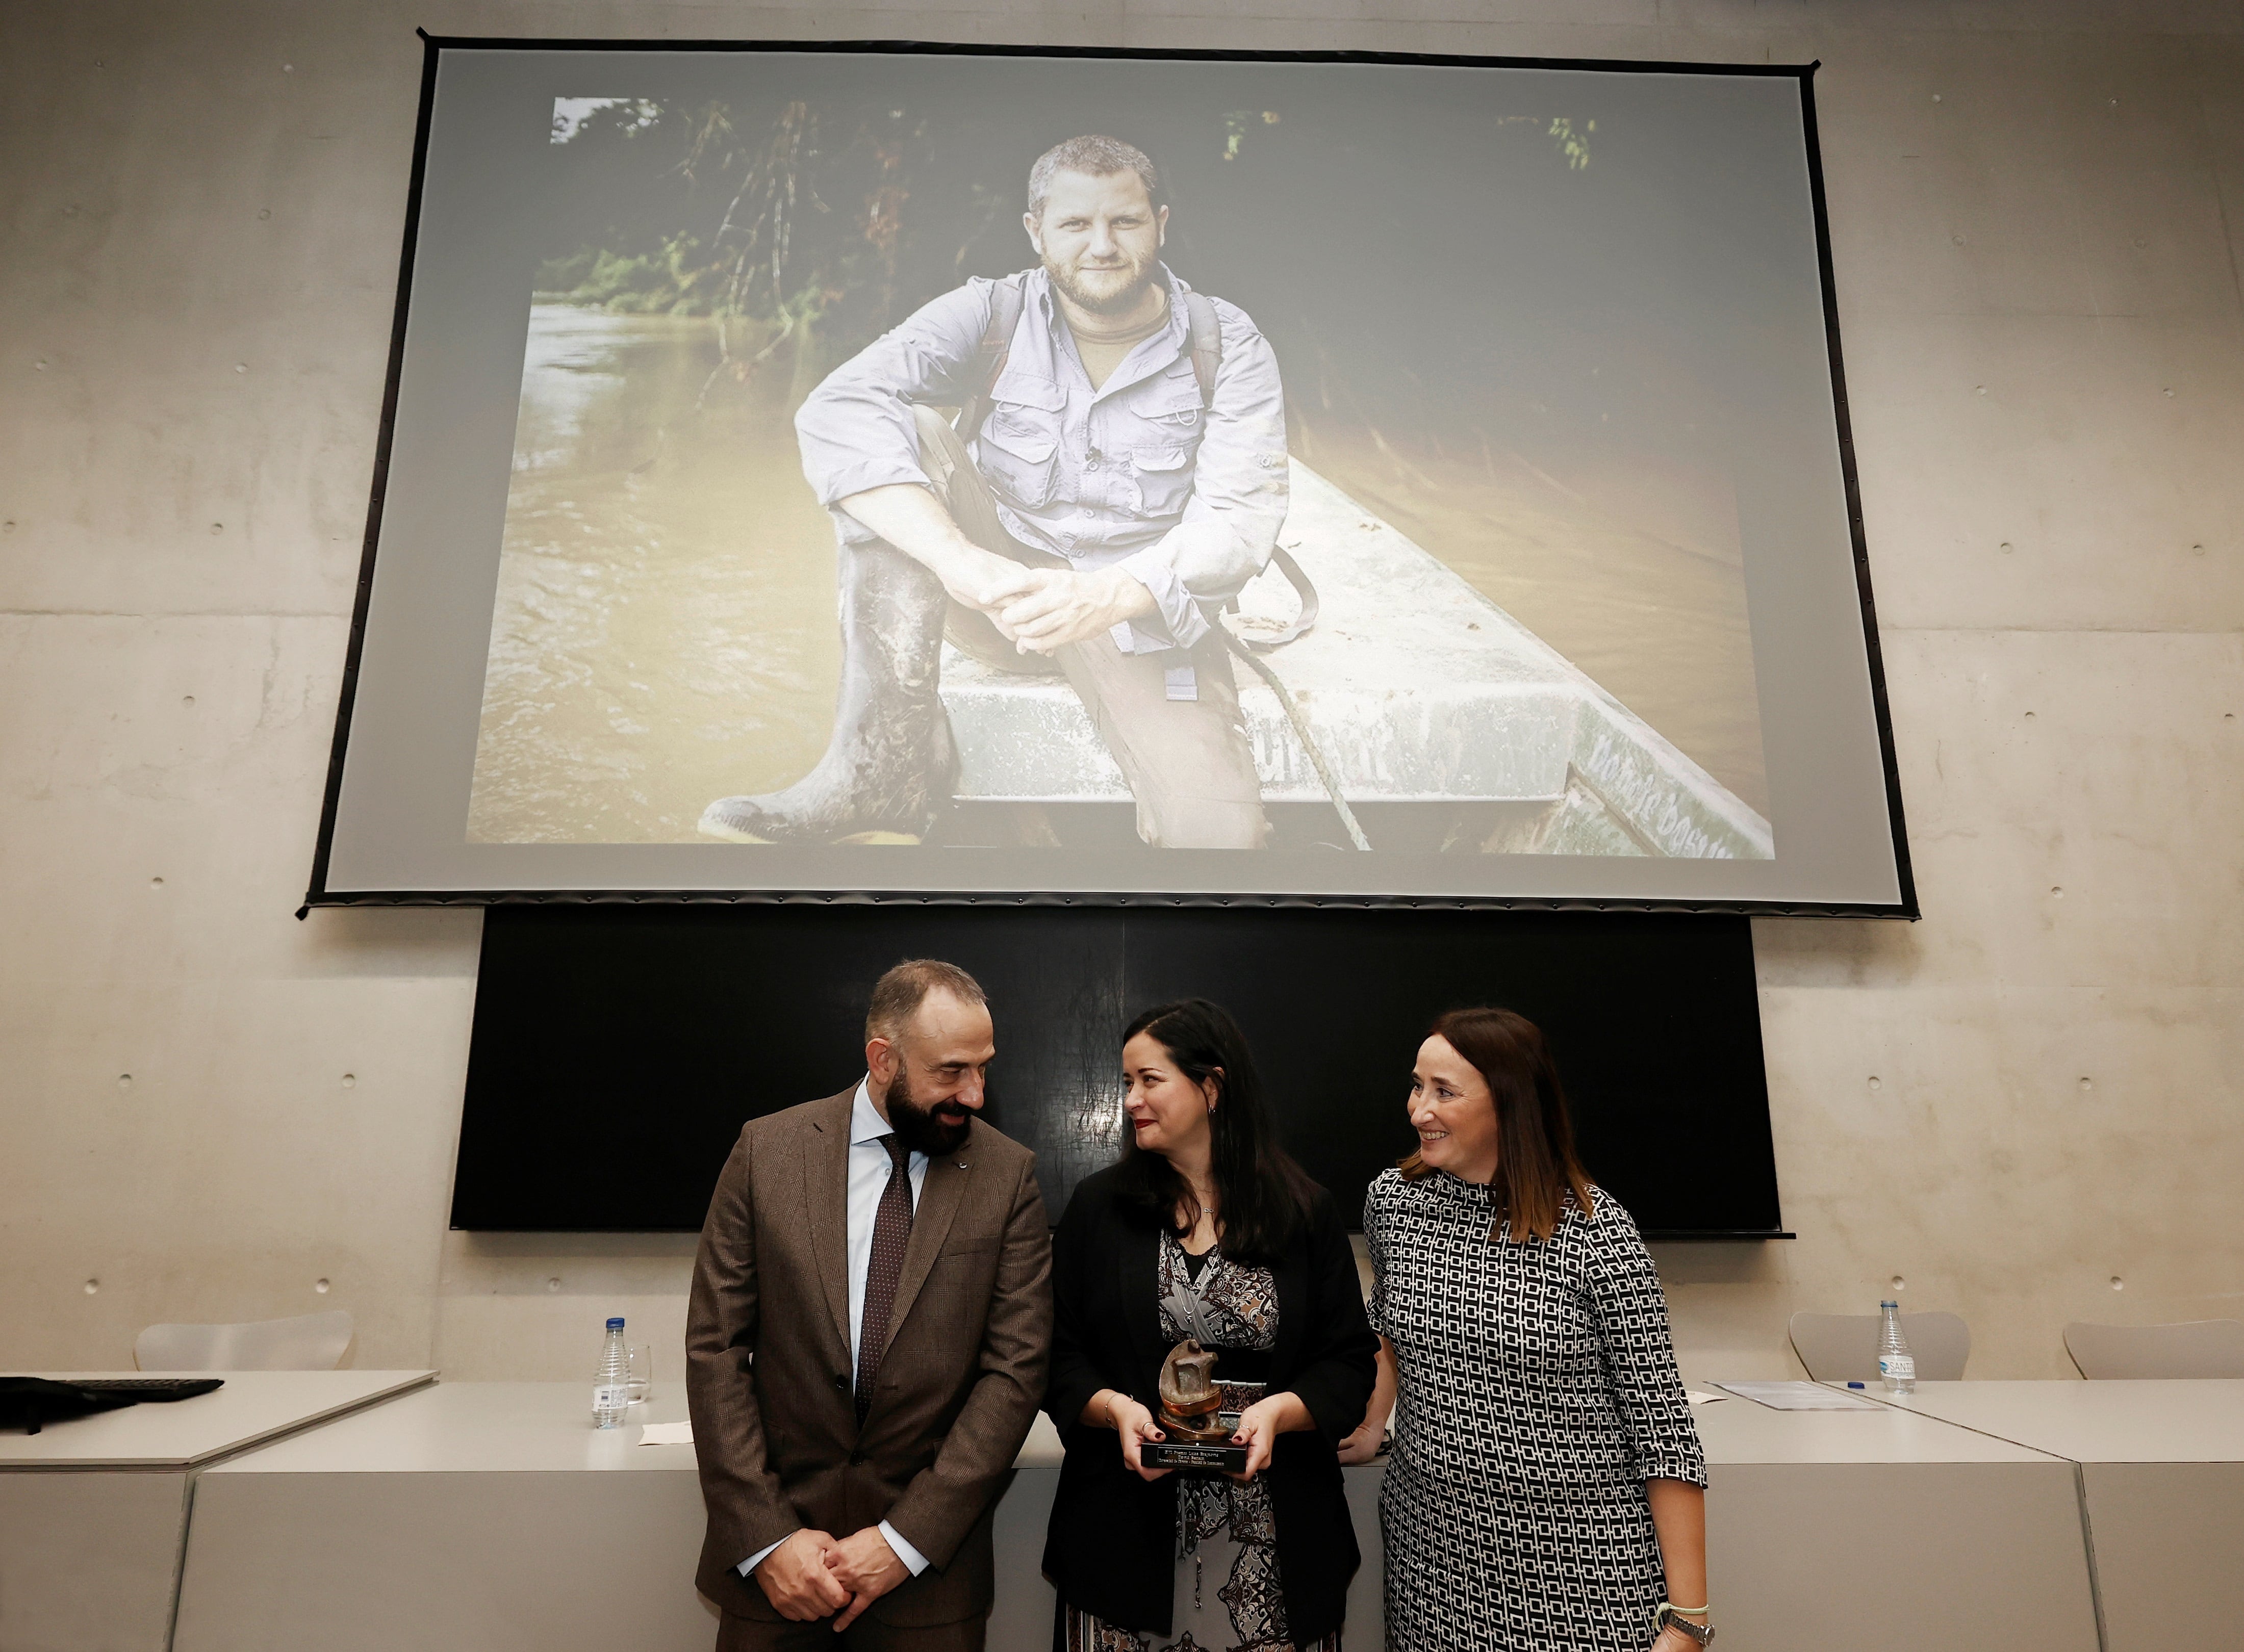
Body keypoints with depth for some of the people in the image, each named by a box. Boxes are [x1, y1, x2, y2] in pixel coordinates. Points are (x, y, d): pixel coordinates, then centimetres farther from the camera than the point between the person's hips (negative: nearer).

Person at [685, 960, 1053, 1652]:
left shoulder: (1009, 1174, -7)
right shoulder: (766, 1149, -6)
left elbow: (1016, 1367, -9)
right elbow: (715, 1346, -5)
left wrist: (905, 1540, -13)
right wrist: (767, 1536, -10)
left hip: (930, 1554, 0)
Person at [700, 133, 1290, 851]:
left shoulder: (1226, 347, -2)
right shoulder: (990, 315, -4)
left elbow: (1240, 518, -13)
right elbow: (836, 410, -20)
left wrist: (1107, 595, -33)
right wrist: (961, 562, -37)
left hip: (1139, 612, -1)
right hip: (999, 594, 2)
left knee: (1219, 832, -28)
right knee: (905, 435, -25)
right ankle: (886, 763, -29)